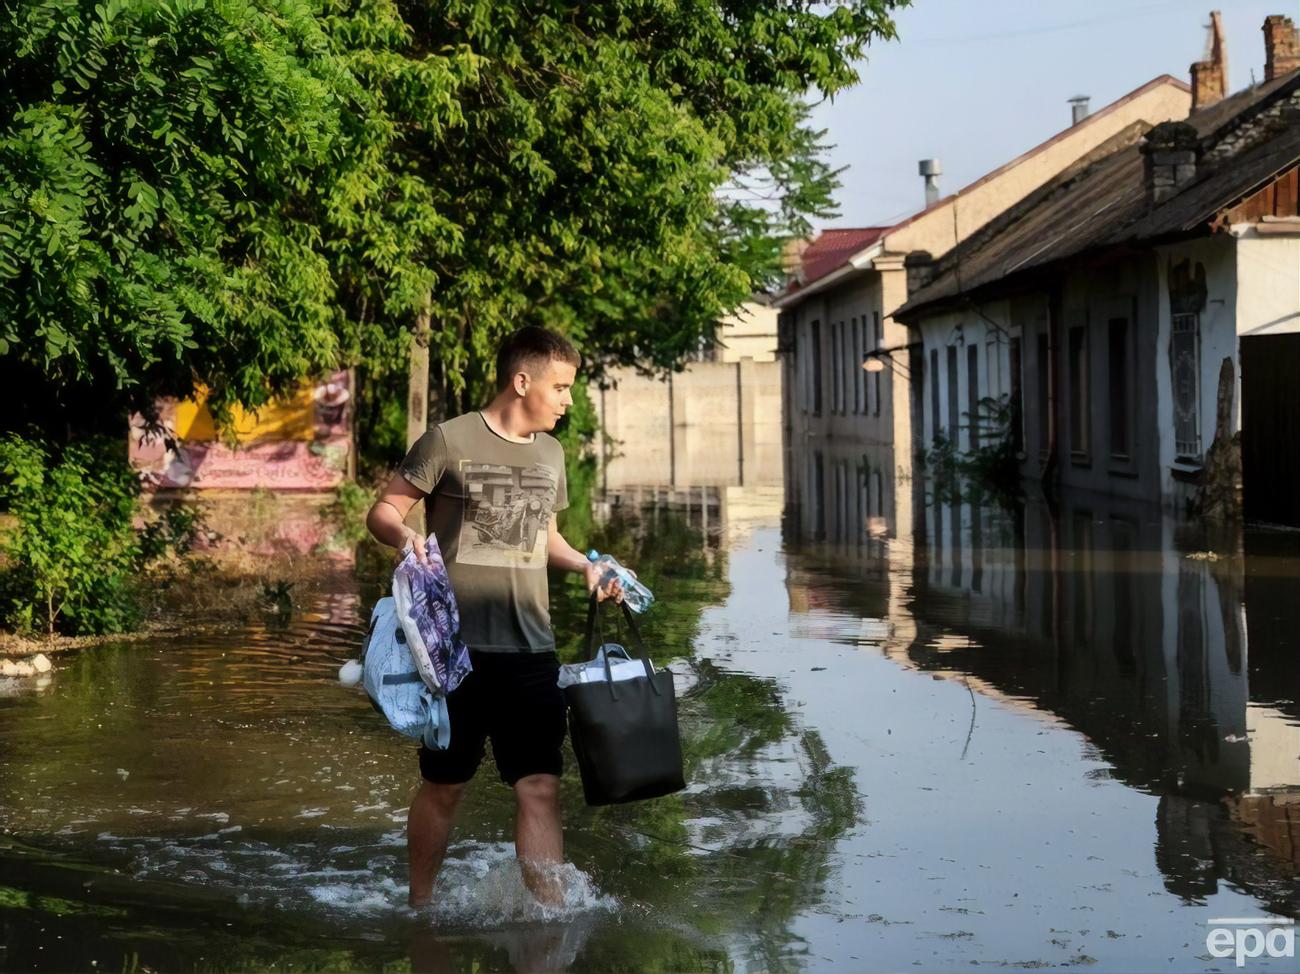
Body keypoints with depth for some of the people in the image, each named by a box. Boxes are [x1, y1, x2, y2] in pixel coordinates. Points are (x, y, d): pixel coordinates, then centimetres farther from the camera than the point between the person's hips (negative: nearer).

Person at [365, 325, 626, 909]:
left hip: (530, 649, 4)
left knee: (540, 787, -5)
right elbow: (382, 511, -4)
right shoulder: (450, 441, -6)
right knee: (443, 786, 8)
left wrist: (584, 565, 9)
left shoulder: (550, 454, 13)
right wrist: (405, 536, -25)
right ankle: (419, 909, 27)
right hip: (455, 647, -4)